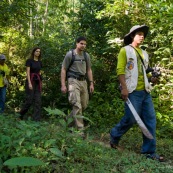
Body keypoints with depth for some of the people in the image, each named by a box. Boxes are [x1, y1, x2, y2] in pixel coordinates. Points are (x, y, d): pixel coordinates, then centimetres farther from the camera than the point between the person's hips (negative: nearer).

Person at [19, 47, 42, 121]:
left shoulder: (40, 62, 13)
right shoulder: (29, 60, -4)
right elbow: (28, 72, -11)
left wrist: (40, 82, 12)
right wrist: (29, 83, -19)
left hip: (38, 81, 6)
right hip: (31, 80, -6)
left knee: (38, 100, -1)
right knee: (29, 99, -6)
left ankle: (36, 118, 1)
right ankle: (21, 113, 17)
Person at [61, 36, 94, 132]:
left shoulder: (86, 55, 11)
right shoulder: (70, 54, -4)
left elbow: (89, 70, 18)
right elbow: (63, 70, -2)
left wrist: (91, 83, 11)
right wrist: (63, 85, -9)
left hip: (83, 81, 6)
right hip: (73, 81, -6)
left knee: (84, 105, 10)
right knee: (77, 105, -13)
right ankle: (80, 129, -9)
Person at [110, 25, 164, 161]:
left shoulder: (144, 53, 21)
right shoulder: (125, 50, 1)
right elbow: (120, 70, -8)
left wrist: (152, 78, 6)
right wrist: (124, 88, -18)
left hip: (145, 91, 7)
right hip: (132, 91, -7)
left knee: (150, 120, 1)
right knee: (131, 119, -5)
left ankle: (149, 151, 8)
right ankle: (114, 136, 22)